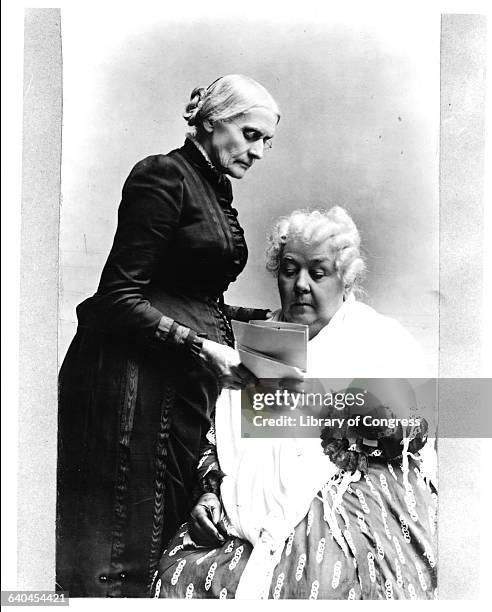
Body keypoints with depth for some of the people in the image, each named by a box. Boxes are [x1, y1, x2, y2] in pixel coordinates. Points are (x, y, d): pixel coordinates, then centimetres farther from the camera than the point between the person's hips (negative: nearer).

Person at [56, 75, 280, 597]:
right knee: (123, 540, -1)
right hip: (136, 375, -9)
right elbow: (117, 298, -16)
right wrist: (201, 347, -21)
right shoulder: (164, 175, -9)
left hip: (188, 380, 9)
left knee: (173, 526, 11)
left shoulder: (217, 188, 17)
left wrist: (260, 318, 10)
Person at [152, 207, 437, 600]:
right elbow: (217, 441, 20)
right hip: (253, 506, 3)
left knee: (321, 581, -31)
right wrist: (210, 493, 2)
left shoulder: (384, 338, 8)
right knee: (181, 574, -19)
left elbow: (412, 427, -7)